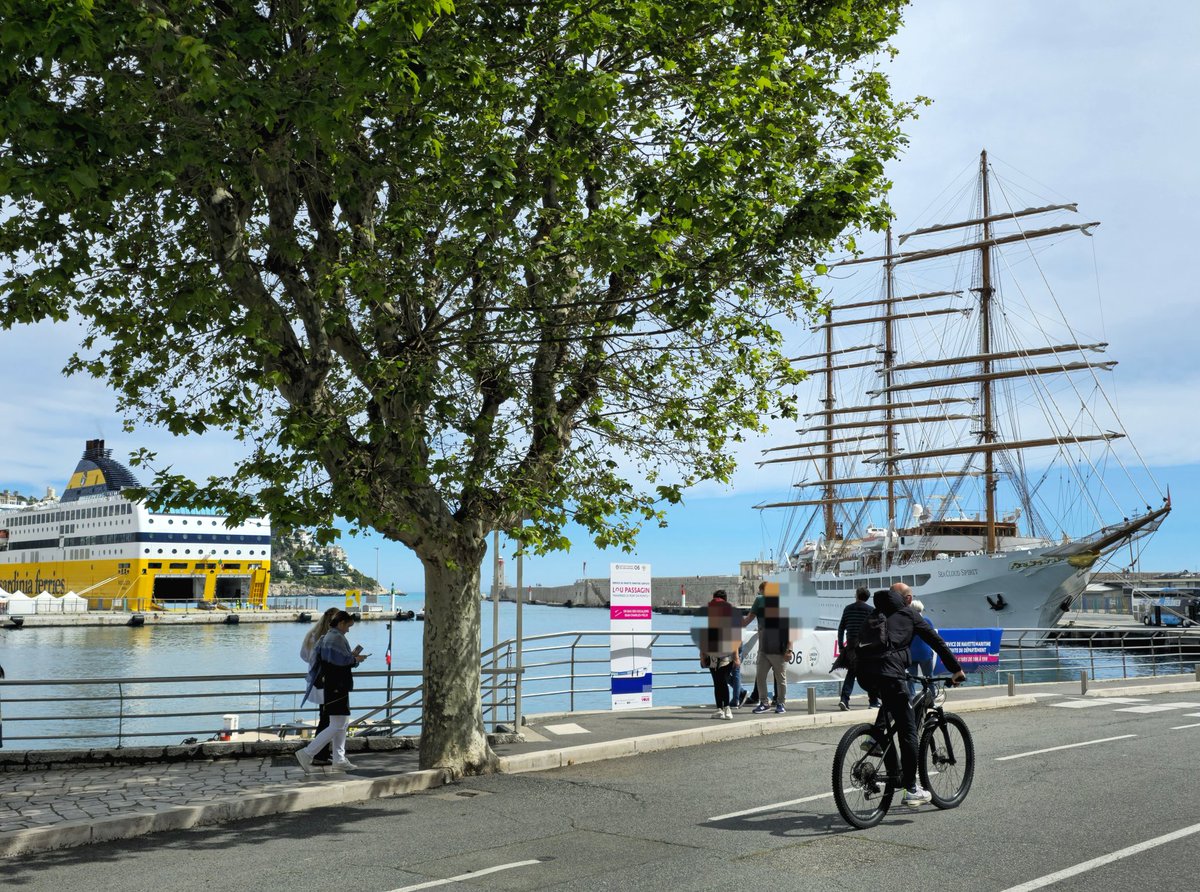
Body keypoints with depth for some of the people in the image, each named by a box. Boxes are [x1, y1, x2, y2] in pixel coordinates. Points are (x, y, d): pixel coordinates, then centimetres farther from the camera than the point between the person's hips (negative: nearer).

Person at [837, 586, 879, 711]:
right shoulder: (870, 610, -2)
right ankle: (873, 702, 7)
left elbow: (841, 628, 8)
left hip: (851, 645, 3)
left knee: (851, 672, 8)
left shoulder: (848, 608, 7)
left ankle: (844, 699, -9)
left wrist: (841, 646, 12)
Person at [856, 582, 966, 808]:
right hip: (889, 672, -5)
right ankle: (911, 790, 4)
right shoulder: (909, 614, 16)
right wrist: (956, 669, 21)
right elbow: (936, 641, 14)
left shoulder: (875, 614, 28)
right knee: (908, 730, 4)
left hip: (864, 674, 5)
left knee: (890, 701, 37)